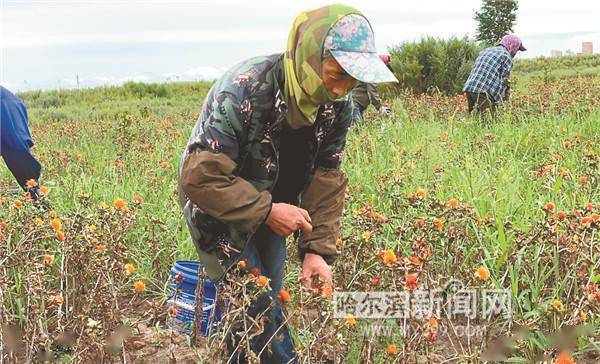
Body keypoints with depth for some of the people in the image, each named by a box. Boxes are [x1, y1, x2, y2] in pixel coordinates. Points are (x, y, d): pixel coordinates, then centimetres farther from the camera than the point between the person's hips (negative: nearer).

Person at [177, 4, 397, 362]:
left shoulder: (338, 105, -13)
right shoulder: (243, 91, -33)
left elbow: (326, 181, -7)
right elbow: (200, 178, -34)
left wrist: (319, 249, -15)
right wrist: (267, 211, -33)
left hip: (269, 205, 6)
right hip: (218, 206, -6)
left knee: (268, 298, 14)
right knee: (255, 307, -8)